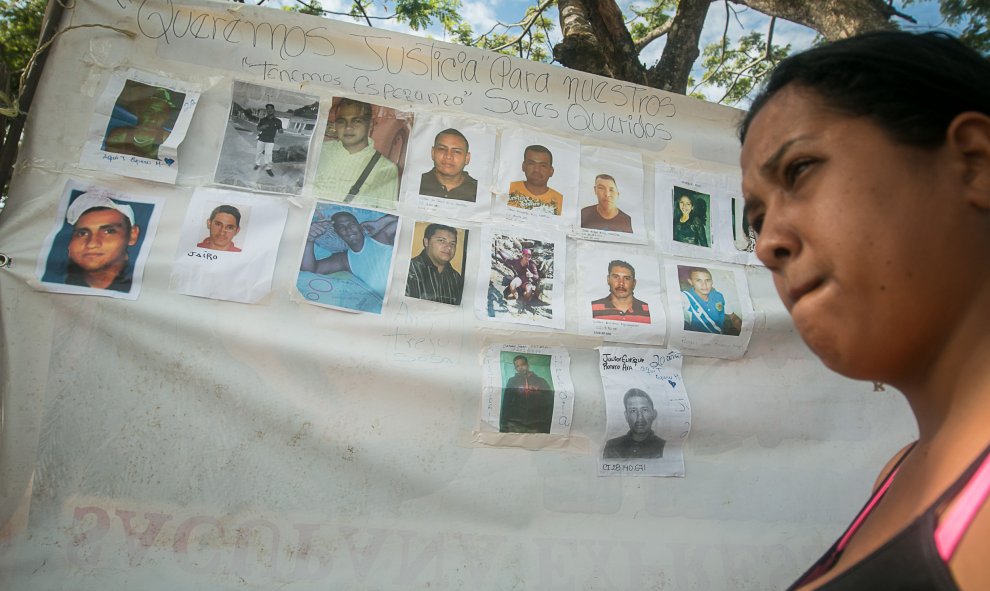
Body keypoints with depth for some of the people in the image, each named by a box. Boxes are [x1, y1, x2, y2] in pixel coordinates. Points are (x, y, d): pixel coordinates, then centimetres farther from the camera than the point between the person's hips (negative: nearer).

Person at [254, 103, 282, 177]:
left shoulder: (278, 121, -3)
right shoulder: (262, 120, 2)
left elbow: (279, 131, 3)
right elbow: (258, 129, 6)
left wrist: (280, 131, -22)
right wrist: (261, 127, -17)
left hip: (270, 141, -2)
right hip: (261, 139, 2)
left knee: (268, 154, -8)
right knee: (258, 152, 11)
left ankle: (268, 168, 3)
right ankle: (257, 164, 34)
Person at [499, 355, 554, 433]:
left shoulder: (541, 382, 10)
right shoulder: (512, 382, 9)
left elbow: (549, 403, 9)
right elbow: (505, 404, 7)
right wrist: (503, 428, 1)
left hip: (536, 427, 0)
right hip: (515, 426, 0)